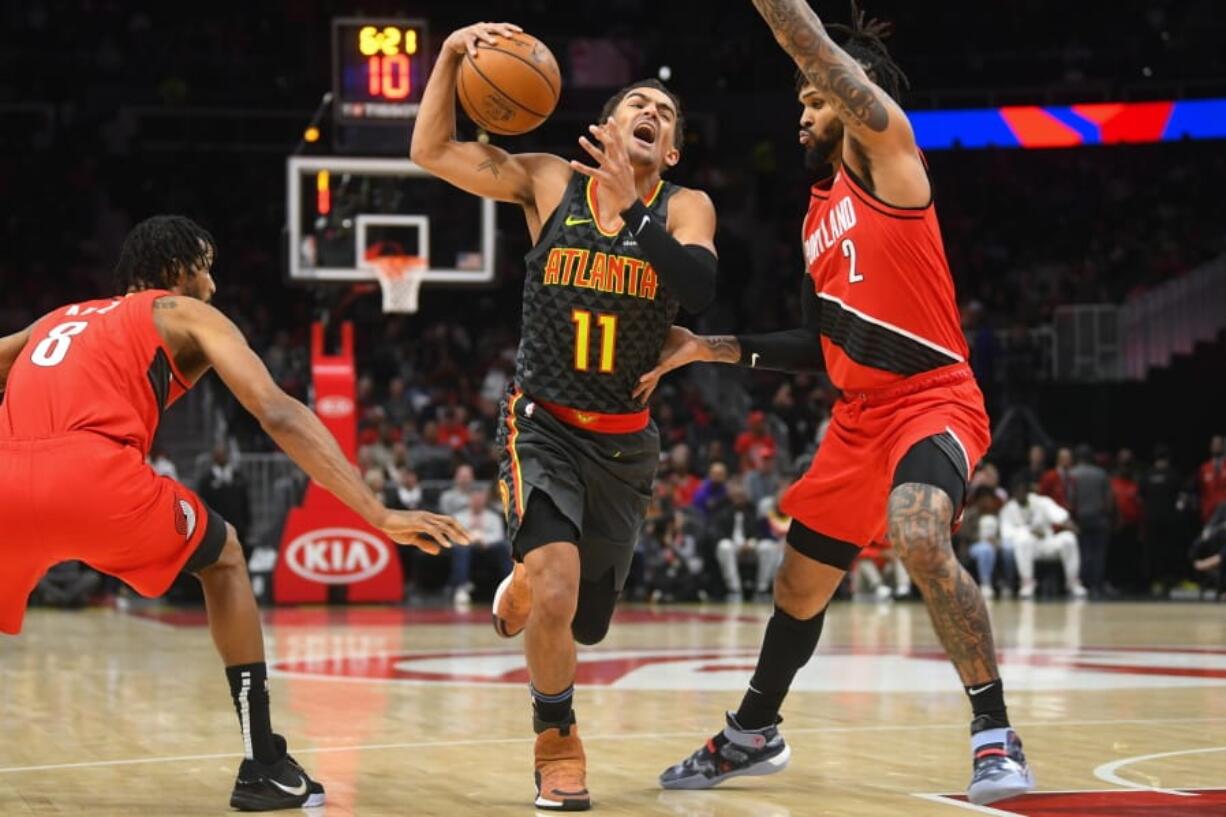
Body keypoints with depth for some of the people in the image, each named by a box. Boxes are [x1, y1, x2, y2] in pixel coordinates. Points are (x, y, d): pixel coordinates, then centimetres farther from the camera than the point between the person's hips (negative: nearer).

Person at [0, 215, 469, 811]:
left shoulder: (54, 321, 36)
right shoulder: (186, 314, 22)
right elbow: (279, 414, 9)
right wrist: (380, 516, 4)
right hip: (96, 477, -3)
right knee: (222, 557, 25)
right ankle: (263, 767, 20)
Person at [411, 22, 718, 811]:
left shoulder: (685, 208, -2)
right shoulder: (549, 181, -2)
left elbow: (700, 286, -23)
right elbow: (432, 151, -7)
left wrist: (625, 208, -31)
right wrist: (451, 54, -19)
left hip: (625, 440, 3)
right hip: (545, 423, -2)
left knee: (583, 619, 14)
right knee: (557, 588, -26)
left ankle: (526, 583, 52)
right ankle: (557, 738, -1)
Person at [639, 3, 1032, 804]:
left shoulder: (885, 150, -5)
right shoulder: (819, 216, 18)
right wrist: (707, 349, 19)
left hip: (934, 400, -9)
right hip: (862, 415, 9)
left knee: (919, 536, -35)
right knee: (801, 581, 17)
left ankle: (995, 734, -25)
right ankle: (753, 734, 39)